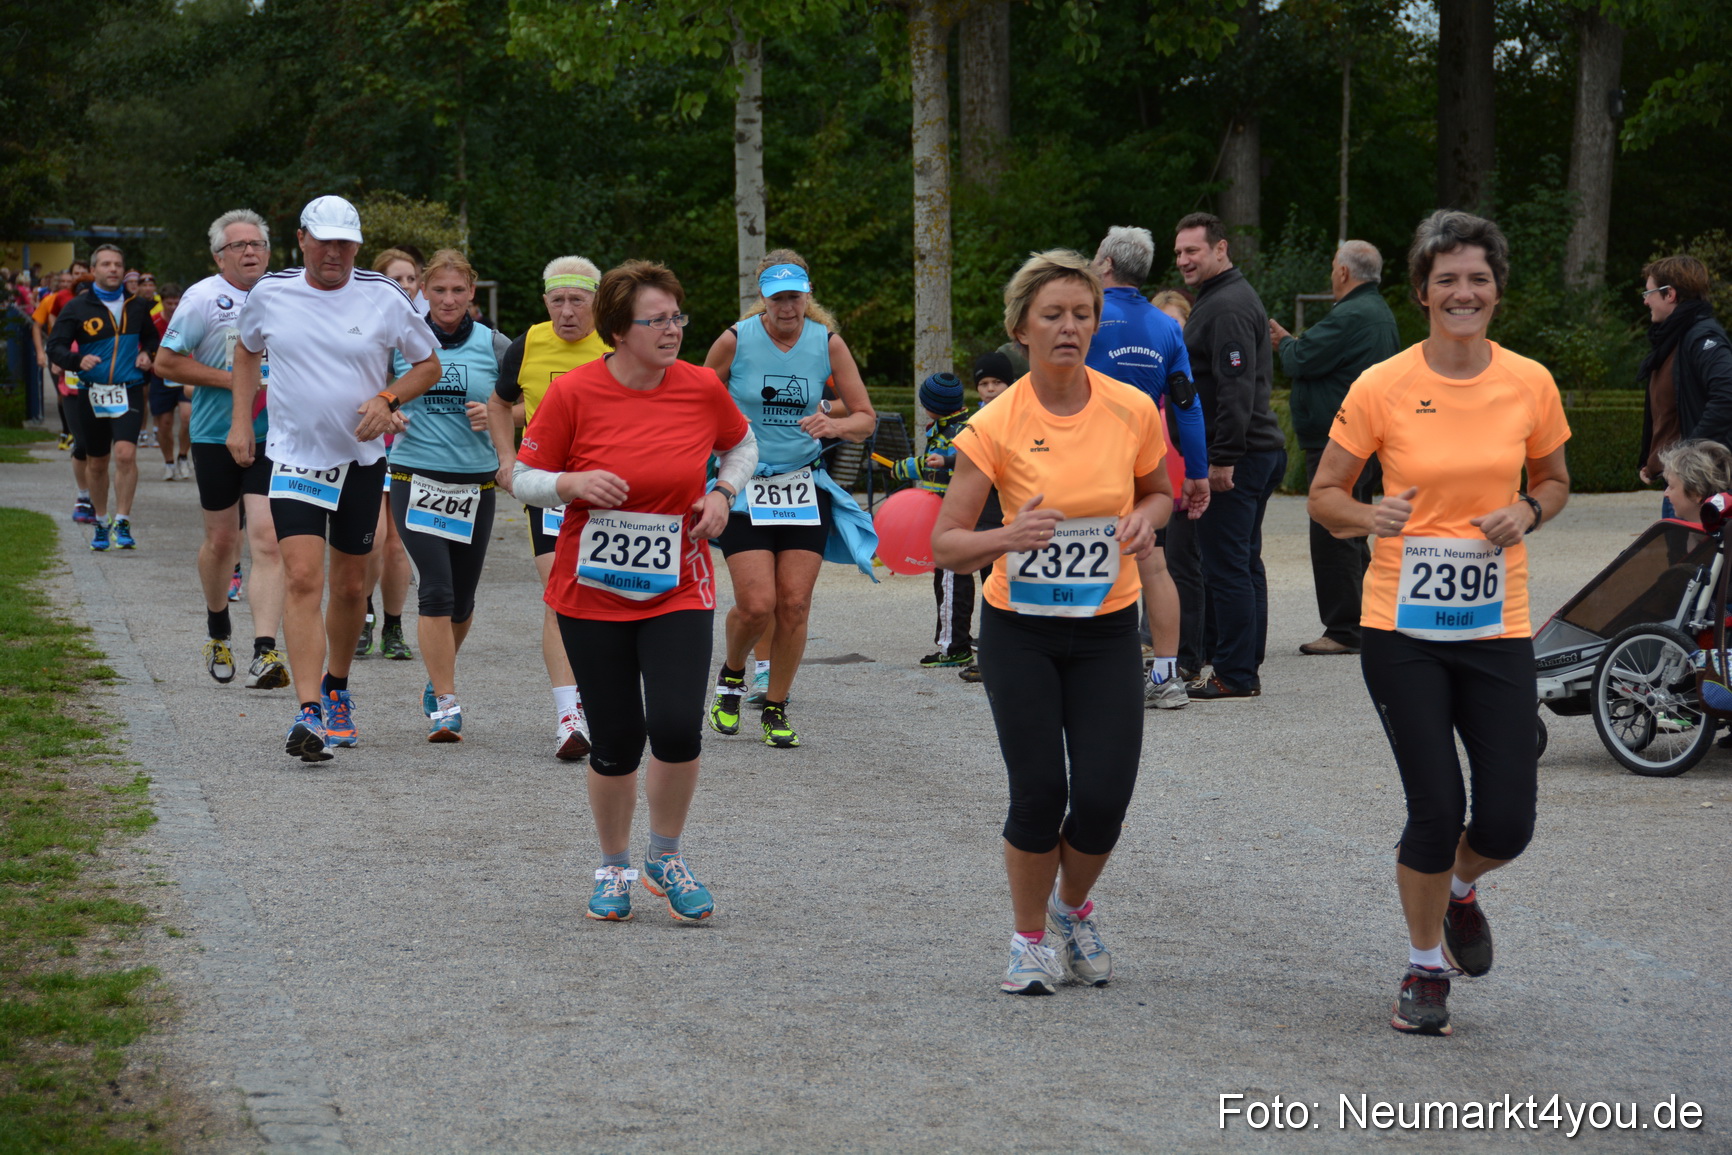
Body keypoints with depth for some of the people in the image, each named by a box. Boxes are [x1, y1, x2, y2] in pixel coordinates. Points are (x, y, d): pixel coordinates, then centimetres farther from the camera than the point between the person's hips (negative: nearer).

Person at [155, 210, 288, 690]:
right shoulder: (203, 298, -6)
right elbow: (166, 363, -9)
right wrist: (231, 380, -14)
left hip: (270, 437, 1)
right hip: (216, 435, -1)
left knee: (268, 540, -12)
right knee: (221, 540, 11)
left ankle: (265, 653, -18)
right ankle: (218, 632, 37)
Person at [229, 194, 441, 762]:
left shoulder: (383, 298, -5)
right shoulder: (269, 294, -1)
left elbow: (429, 364, 6)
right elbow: (247, 350, 19)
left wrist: (386, 400, -11)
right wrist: (240, 421, 11)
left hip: (362, 459, 1)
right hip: (293, 456, -1)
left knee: (349, 586, 10)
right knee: (303, 578, -15)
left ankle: (336, 692, 33)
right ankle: (309, 713, -20)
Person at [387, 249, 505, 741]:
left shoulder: (494, 346, 3)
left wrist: (496, 415, -9)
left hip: (475, 483, 2)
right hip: (416, 478, -2)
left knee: (462, 598, 9)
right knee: (437, 587, -15)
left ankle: (438, 678, 37)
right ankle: (446, 704, -11)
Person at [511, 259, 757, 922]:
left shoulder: (702, 389, -2)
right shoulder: (574, 393, -9)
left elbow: (742, 444, 19)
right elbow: (523, 478, -1)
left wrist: (723, 493, 2)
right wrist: (574, 483, -19)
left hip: (679, 589, 1)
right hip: (592, 593, -1)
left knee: (677, 726, -15)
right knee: (615, 742, 2)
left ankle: (666, 858, 11)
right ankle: (614, 868, 27)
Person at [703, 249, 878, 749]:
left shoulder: (828, 344, -1)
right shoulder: (735, 341, -7)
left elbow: (865, 418, 4)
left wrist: (833, 425, -16)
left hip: (805, 488, 2)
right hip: (743, 488, -2)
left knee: (795, 605, -2)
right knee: (756, 604, -12)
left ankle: (776, 709, 15)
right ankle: (731, 675, 20)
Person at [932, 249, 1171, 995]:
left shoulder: (1132, 410, -4)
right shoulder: (997, 425, -11)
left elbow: (1158, 490, 16)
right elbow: (945, 545, -9)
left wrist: (1146, 518, -8)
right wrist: (1007, 536, -29)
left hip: (1107, 631, 2)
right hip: (1020, 632, -2)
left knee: (1103, 795, -7)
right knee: (1039, 793, -6)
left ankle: (1073, 907, 26)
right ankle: (1031, 939, 19)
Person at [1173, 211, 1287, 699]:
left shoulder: (1228, 307, -15)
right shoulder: (1230, 297, 19)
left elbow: (1236, 388, -23)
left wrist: (1223, 458, -24)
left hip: (1234, 460, -11)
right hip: (1259, 452, 11)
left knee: (1225, 563, -8)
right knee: (1243, 562, 14)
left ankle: (1234, 674, -5)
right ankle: (1245, 670, 19)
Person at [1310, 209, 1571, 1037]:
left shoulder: (1530, 385, 0)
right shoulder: (1382, 388, -7)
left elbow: (1554, 480, 16)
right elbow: (1324, 495, 1)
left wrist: (1528, 512, -7)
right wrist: (1371, 518, -20)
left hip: (1496, 628, 2)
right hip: (1402, 628, -2)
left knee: (1506, 823, -2)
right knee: (1436, 807, -5)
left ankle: (1458, 889, 35)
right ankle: (1425, 967, 20)